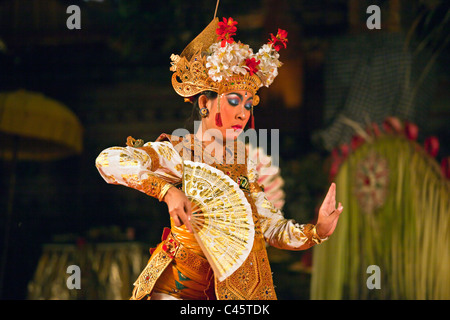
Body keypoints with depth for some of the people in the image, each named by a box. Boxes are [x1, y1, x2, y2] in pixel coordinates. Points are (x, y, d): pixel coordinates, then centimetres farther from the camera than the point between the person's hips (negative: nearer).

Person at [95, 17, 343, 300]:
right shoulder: (180, 152, -11)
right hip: (177, 287, -4)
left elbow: (273, 228, 0)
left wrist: (317, 231, -18)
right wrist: (167, 191, -34)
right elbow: (108, 160, -25)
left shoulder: (245, 166, 4)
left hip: (236, 285, 4)